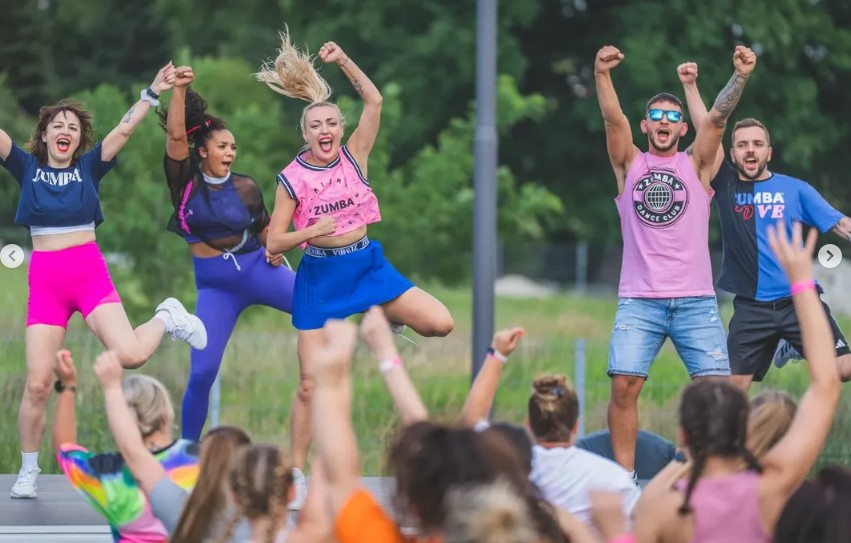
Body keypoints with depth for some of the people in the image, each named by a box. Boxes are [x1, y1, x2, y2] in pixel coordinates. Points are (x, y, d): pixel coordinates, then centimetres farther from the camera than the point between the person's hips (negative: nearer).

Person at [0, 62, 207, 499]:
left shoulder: (89, 167, 6)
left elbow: (125, 130, -2)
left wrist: (153, 92, -13)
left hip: (90, 273, -1)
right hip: (44, 280, 1)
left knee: (131, 355, -19)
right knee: (37, 384, -5)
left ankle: (166, 318, 16)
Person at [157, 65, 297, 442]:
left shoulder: (245, 189, 0)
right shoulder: (185, 181, -3)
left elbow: (266, 228, 17)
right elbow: (176, 135, -18)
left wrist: (275, 249, -3)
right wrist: (179, 90, -28)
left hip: (256, 270, 1)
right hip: (214, 285, -1)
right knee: (201, 374, -7)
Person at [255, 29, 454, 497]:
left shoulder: (353, 157, -3)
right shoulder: (292, 178, -8)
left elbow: (374, 102, -11)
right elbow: (274, 242, -8)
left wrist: (343, 61, -16)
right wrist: (311, 231, -24)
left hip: (365, 264, 2)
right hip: (319, 275, -2)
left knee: (441, 323, -12)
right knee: (312, 384, -3)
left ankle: (386, 320, 19)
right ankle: (294, 471, 9)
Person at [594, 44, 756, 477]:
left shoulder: (695, 165, 10)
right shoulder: (630, 165, 10)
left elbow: (717, 118, -6)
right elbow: (613, 119, -6)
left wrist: (740, 77, -22)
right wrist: (602, 76, -24)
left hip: (695, 301, 0)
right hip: (639, 301, 0)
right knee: (624, 386, -12)